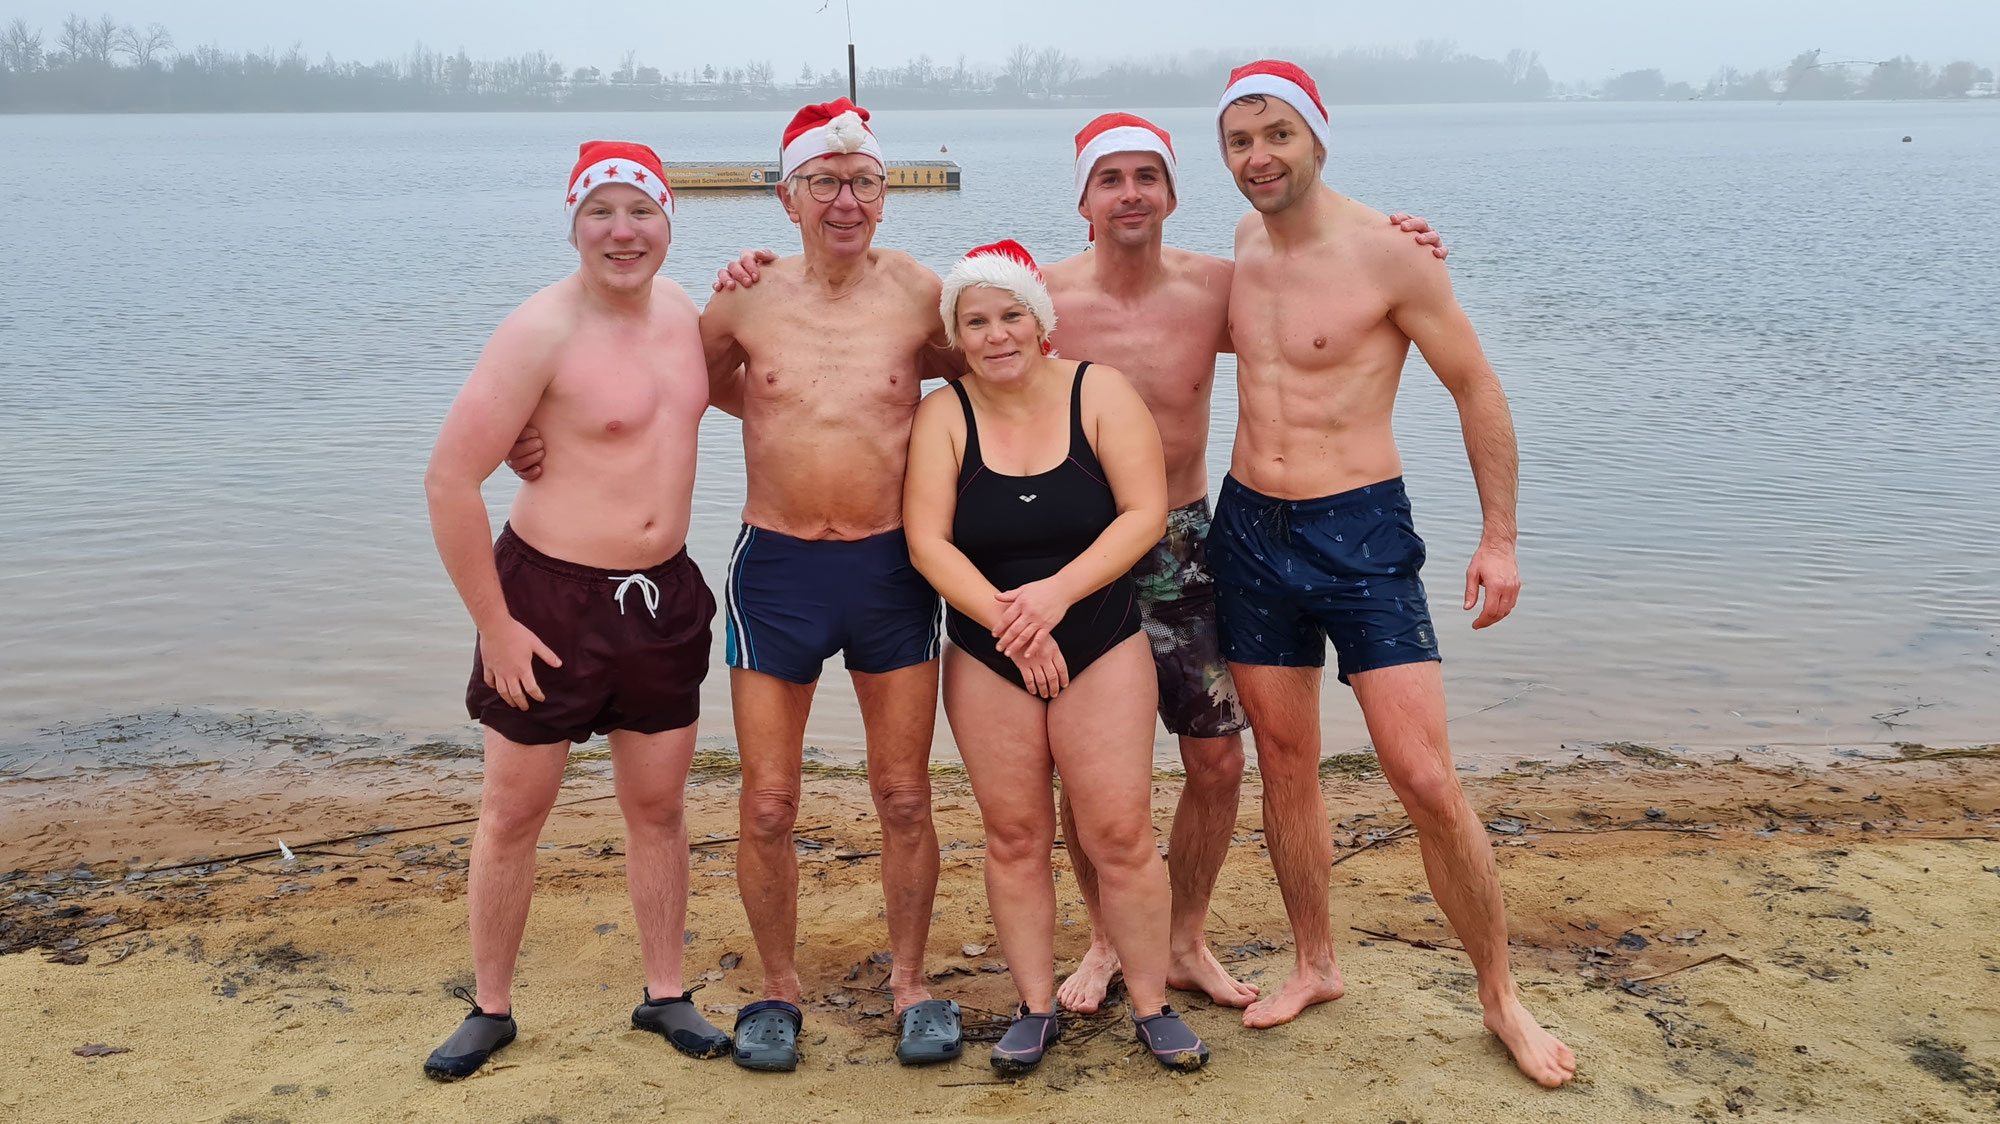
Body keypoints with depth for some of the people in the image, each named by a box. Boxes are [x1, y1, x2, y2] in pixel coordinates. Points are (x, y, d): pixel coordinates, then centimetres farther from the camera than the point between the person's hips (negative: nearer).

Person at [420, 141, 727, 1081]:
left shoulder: (679, 309, 4)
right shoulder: (542, 331, -17)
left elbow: (712, 394, 27)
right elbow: (449, 479, -18)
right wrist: (495, 626, -14)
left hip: (663, 597, 6)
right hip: (551, 597, -5)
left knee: (657, 805, 14)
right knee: (513, 814, 8)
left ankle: (665, 994, 30)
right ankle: (490, 1010, 26)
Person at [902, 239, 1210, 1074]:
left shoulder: (1098, 392, -5)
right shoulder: (943, 416, -3)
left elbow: (1145, 514, -11)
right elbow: (927, 542, -10)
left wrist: (1057, 591, -21)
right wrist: (1005, 618, -21)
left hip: (1103, 645, -1)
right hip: (987, 659, 1)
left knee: (1120, 833, -2)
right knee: (1014, 837, 6)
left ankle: (1152, 1006, 14)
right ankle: (1036, 1008, 20)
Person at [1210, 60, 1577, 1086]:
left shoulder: (1386, 252, -13)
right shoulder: (1238, 249, 5)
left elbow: (1476, 389, -6)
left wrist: (1500, 537, -5)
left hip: (1361, 535, -5)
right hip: (1249, 531, 5)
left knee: (1427, 782, -6)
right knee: (1285, 762, 12)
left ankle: (1501, 997, 13)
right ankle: (1315, 966, 30)